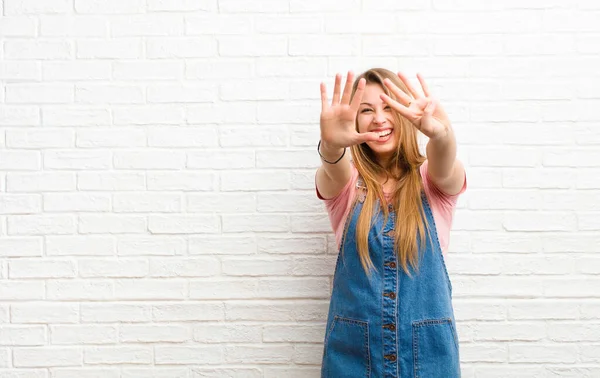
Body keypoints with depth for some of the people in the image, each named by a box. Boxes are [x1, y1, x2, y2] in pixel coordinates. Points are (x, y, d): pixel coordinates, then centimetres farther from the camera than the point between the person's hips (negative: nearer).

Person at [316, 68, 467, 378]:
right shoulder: (345, 183, -1)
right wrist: (331, 145, -47)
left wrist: (442, 133, -47)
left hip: (428, 345, 0)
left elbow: (445, 165, -25)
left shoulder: (433, 181, -2)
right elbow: (333, 171, -24)